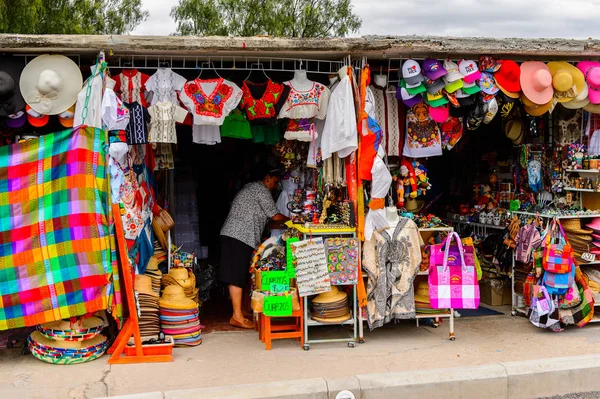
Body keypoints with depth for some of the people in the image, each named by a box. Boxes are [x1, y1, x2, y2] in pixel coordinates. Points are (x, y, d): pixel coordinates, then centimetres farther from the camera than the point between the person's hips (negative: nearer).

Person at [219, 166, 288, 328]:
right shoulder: (262, 190, -5)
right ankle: (237, 316, -10)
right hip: (240, 236, -10)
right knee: (237, 276, -10)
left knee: (237, 276, 10)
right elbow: (275, 216, -7)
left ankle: (238, 313, 13)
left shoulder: (251, 188, 26)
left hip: (232, 235, 10)